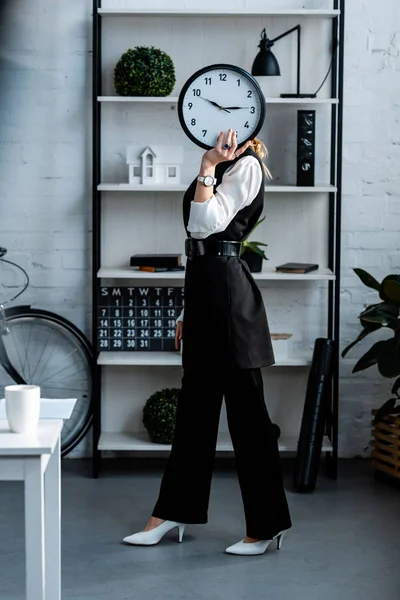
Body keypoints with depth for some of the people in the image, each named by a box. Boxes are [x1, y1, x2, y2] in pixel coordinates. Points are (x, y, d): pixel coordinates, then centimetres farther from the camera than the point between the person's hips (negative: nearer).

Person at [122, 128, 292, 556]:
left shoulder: (245, 165, -9)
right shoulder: (222, 165, 19)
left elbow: (206, 225, -19)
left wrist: (208, 167, -18)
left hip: (227, 294, -10)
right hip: (206, 291, 10)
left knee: (245, 411, -3)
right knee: (194, 406, 13)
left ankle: (267, 525, 7)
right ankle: (174, 512, 22)